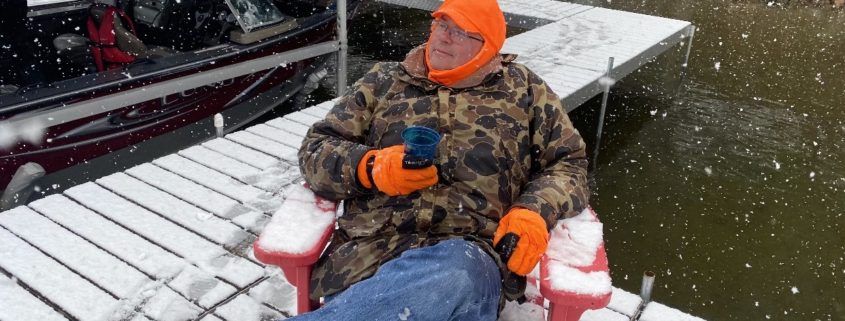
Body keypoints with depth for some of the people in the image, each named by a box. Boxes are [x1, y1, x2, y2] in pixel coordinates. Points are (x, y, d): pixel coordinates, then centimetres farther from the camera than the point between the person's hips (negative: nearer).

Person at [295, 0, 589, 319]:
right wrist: (371, 167, -7)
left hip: (469, 256, 1)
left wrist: (535, 211, -4)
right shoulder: (384, 81, 20)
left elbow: (569, 163, 19)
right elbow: (315, 151, 16)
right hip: (369, 249, 0)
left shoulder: (525, 90, 19)